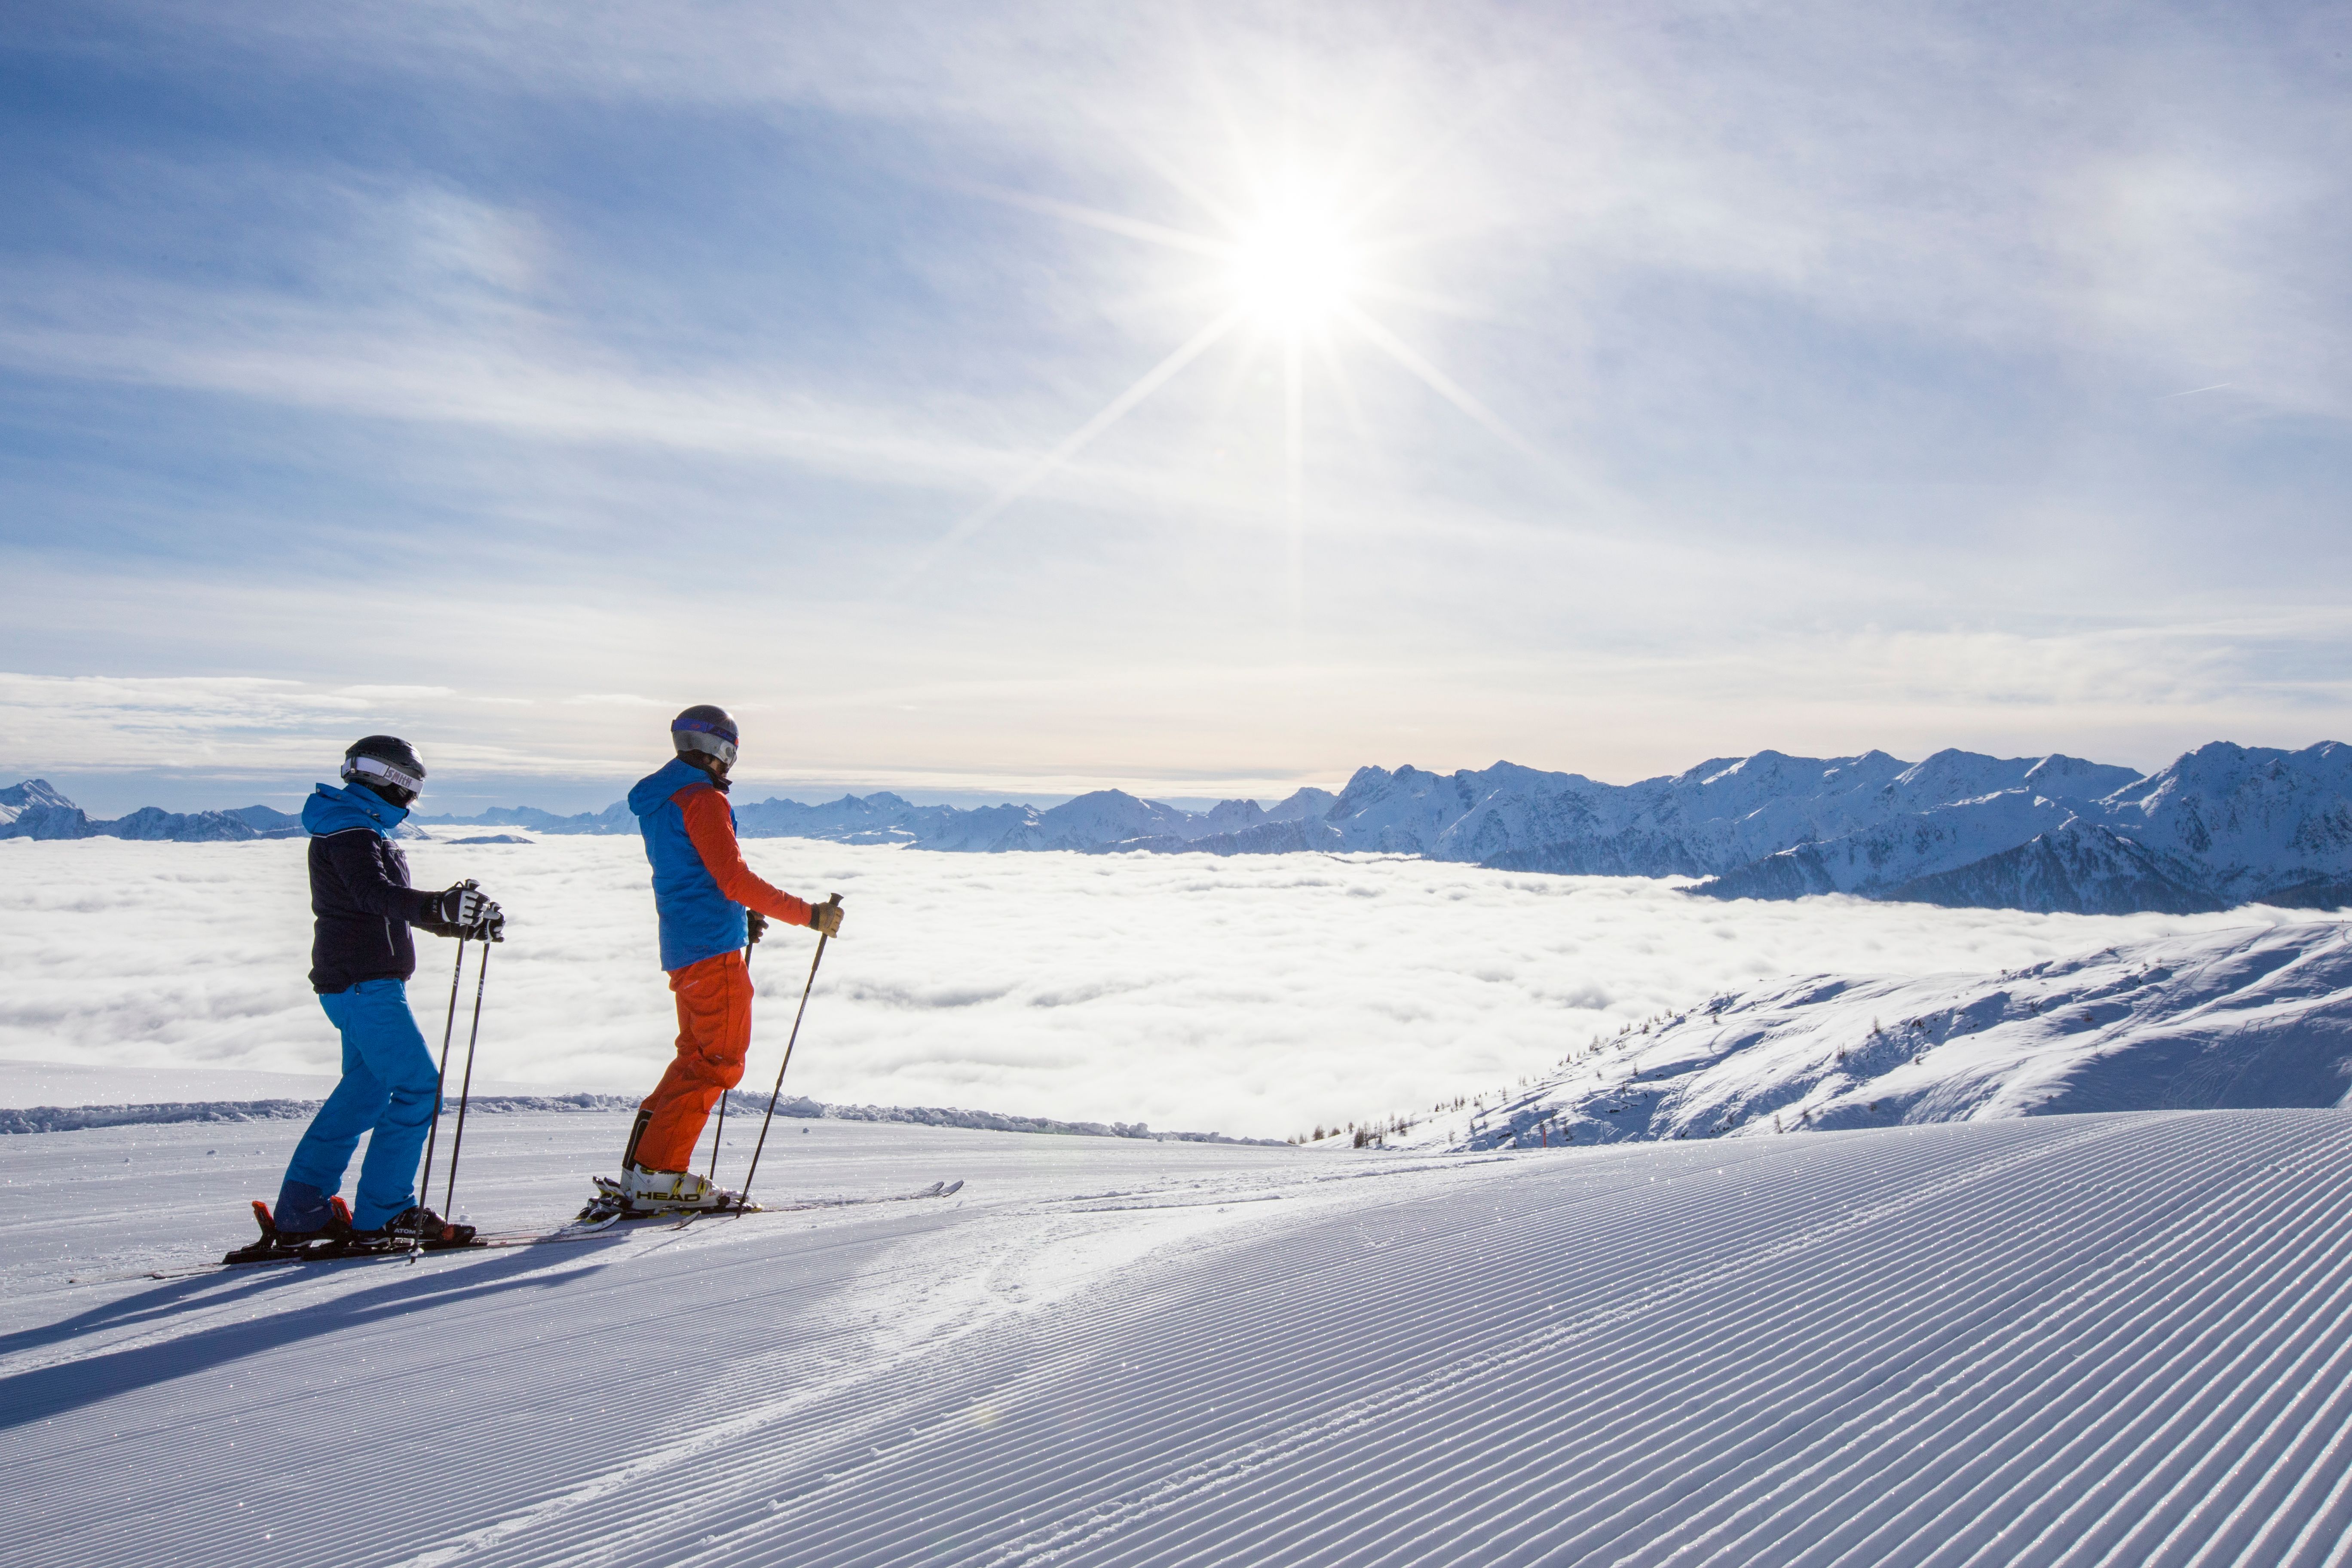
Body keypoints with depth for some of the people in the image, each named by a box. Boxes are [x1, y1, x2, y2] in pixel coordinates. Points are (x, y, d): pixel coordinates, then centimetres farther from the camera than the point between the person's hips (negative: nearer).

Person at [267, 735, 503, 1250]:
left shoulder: (363, 833, 20)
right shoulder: (350, 834, -13)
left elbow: (396, 908, 26)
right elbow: (377, 895, -32)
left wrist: (467, 921, 20)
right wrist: (439, 906, -48)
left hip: (364, 984, 11)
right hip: (364, 982, -11)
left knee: (366, 1090, 16)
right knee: (418, 1088, -9)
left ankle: (301, 1211, 21)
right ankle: (382, 1214, -4)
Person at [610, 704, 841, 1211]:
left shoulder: (659, 801, 19)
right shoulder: (703, 799, -12)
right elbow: (734, 878, -19)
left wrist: (738, 917, 25)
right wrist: (809, 915, -17)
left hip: (683, 949, 10)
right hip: (714, 946, -10)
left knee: (697, 1056, 16)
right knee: (719, 1060, -5)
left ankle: (641, 1168, 15)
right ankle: (659, 1174, -6)